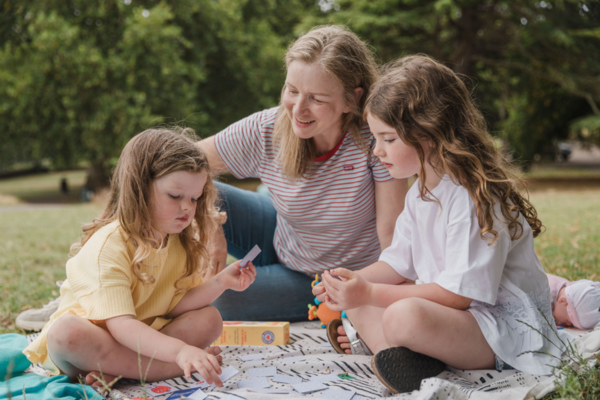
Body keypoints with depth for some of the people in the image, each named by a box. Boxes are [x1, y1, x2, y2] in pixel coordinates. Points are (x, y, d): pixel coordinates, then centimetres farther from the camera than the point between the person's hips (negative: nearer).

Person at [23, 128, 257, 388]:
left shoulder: (181, 240, -1)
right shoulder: (110, 244, -26)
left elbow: (174, 308, -7)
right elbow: (120, 325, -35)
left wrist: (220, 283, -21)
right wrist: (179, 351, -48)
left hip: (144, 334, 6)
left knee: (209, 319, -13)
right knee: (66, 331, -38)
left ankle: (117, 371, -24)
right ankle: (170, 369, -30)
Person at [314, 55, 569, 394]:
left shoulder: (475, 197, -21)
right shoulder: (421, 192, 10)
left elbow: (460, 293, -23)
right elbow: (399, 263, 14)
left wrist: (372, 293, -22)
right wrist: (354, 281, -6)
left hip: (504, 330, -10)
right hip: (451, 310, 11)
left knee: (405, 316, -38)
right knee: (356, 301, 2)